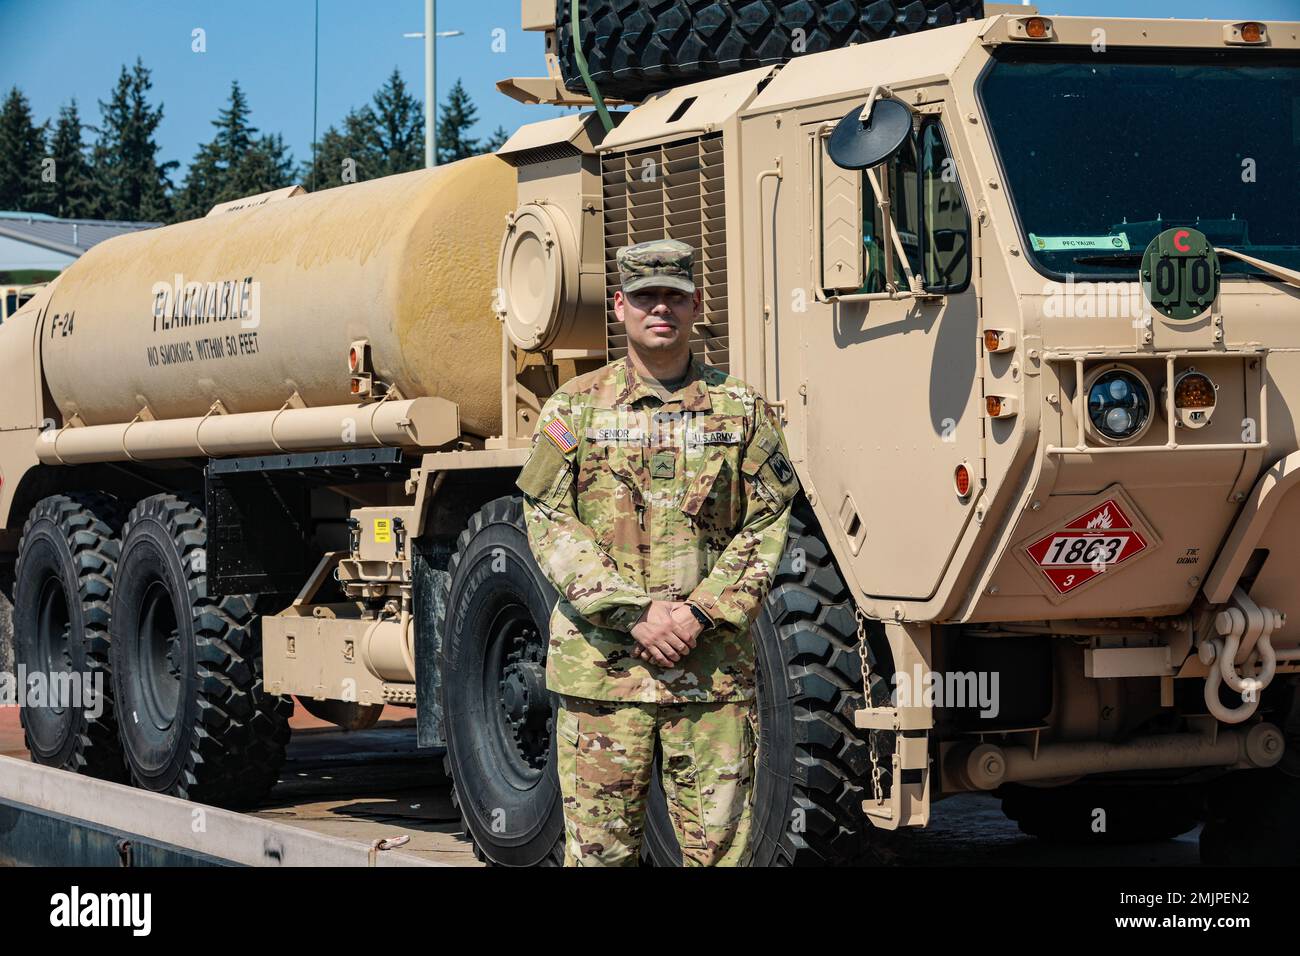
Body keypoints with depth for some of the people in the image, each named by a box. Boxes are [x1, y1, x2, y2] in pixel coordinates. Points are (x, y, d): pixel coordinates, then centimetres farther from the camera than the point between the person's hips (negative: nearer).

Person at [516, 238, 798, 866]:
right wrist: (633, 613, -11)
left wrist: (702, 612, -9)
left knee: (718, 843, 1)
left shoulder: (741, 408, 9)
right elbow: (549, 523, 0)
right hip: (602, 665, -1)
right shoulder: (574, 408, 7)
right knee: (601, 847, 1)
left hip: (713, 666, 1)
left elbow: (767, 524, 5)